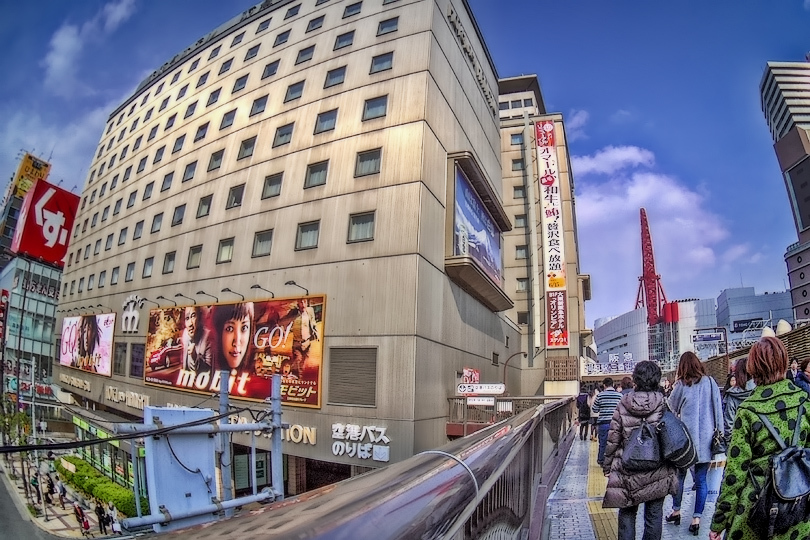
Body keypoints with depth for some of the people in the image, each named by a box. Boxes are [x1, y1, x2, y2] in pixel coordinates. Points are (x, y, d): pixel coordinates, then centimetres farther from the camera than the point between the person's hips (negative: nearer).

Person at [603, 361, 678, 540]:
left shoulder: (623, 404, -8)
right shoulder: (664, 404, -8)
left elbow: (613, 438, -5)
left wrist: (607, 465, 6)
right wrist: (672, 467, 11)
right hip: (657, 472, 0)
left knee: (627, 513, 13)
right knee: (654, 515, 13)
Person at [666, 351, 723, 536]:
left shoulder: (681, 385, -5)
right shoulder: (710, 382, 0)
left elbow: (673, 407, 9)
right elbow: (718, 408, 3)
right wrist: (718, 432, 10)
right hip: (705, 438, 2)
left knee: (679, 475, 14)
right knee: (701, 479, 7)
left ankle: (676, 511, 24)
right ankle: (696, 519, 9)